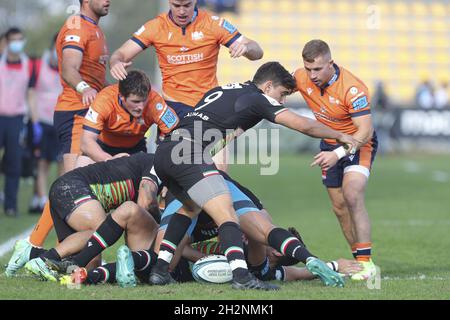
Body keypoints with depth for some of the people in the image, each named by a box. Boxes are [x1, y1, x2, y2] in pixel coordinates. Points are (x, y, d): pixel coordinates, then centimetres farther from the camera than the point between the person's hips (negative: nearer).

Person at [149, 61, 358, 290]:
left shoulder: (219, 91, 26)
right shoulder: (257, 99, 4)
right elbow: (304, 126, 3)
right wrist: (340, 136, 16)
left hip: (163, 152, 9)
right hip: (190, 154, -9)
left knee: (191, 207, 29)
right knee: (227, 216, -12)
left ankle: (160, 268, 22)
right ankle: (240, 275, -31)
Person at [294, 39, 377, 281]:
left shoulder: (352, 89, -31)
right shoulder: (302, 78, -14)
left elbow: (365, 131, -34)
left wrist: (337, 154, -46)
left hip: (359, 144, -6)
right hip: (329, 144, 7)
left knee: (352, 196, -25)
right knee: (339, 206, 7)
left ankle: (366, 262, -23)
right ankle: (359, 260, 19)